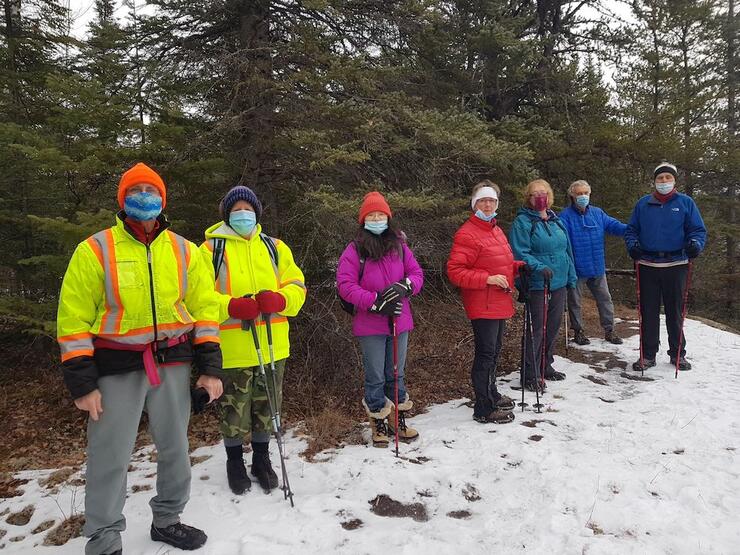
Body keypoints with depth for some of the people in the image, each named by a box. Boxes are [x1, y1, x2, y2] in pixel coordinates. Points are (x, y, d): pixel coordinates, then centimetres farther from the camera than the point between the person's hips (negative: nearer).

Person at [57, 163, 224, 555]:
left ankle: (167, 520, 36)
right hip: (117, 367, -3)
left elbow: (203, 309, 6)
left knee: (174, 449, 14)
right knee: (110, 458, 3)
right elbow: (73, 320, -5)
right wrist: (81, 382, -10)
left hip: (172, 363, 3)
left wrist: (209, 367, 1)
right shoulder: (95, 250, -4)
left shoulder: (184, 251, 5)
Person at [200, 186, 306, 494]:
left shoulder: (275, 247, 10)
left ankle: (262, 459, 36)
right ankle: (235, 462, 32)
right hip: (232, 347, -3)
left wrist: (279, 299, -15)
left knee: (267, 406, 16)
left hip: (272, 345, 4)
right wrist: (231, 306, -24)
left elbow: (297, 286, 7)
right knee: (234, 409, 9)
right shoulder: (211, 248, -1)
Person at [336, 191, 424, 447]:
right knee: (375, 376, 8)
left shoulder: (399, 245, 7)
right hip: (370, 324, -4)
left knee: (396, 374, 17)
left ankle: (398, 420, 32)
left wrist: (404, 287, -14)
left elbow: (417, 273, 7)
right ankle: (379, 423, 25)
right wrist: (375, 301, -19)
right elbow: (345, 285, -12)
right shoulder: (355, 249, -6)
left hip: (399, 320, 4)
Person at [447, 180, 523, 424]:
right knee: (486, 354, -3)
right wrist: (487, 279, -25)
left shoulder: (496, 230, 15)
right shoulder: (467, 234, -15)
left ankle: (491, 394, 37)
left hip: (500, 303, 9)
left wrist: (518, 266, 7)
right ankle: (484, 409, 8)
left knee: (494, 351, 20)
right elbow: (455, 271, -19)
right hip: (482, 306, -9)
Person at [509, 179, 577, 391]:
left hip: (559, 283, 7)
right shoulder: (522, 222, -9)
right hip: (537, 284, -7)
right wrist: (540, 267, -30)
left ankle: (546, 367, 31)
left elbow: (566, 251, 18)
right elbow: (520, 253, -17)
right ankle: (531, 375, 6)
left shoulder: (556, 221, 13)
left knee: (553, 326, 15)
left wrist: (571, 277, 17)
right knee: (537, 329, -5)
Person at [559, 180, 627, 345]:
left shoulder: (598, 213, 6)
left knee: (605, 298, 13)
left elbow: (614, 225, -4)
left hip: (597, 267, 4)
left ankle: (609, 330, 26)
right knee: (575, 301, 10)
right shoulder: (566, 216, -10)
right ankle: (578, 331, 26)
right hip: (576, 268, -4)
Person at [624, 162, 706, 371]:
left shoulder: (686, 202, 5)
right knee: (649, 312, 5)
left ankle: (677, 353, 21)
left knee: (675, 311, 8)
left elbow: (698, 229, 3)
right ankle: (648, 354, 14)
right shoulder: (643, 204, 8)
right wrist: (632, 245, -9)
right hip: (648, 265, 1)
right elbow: (631, 230, 11)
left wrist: (695, 244, -17)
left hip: (676, 265, -1)